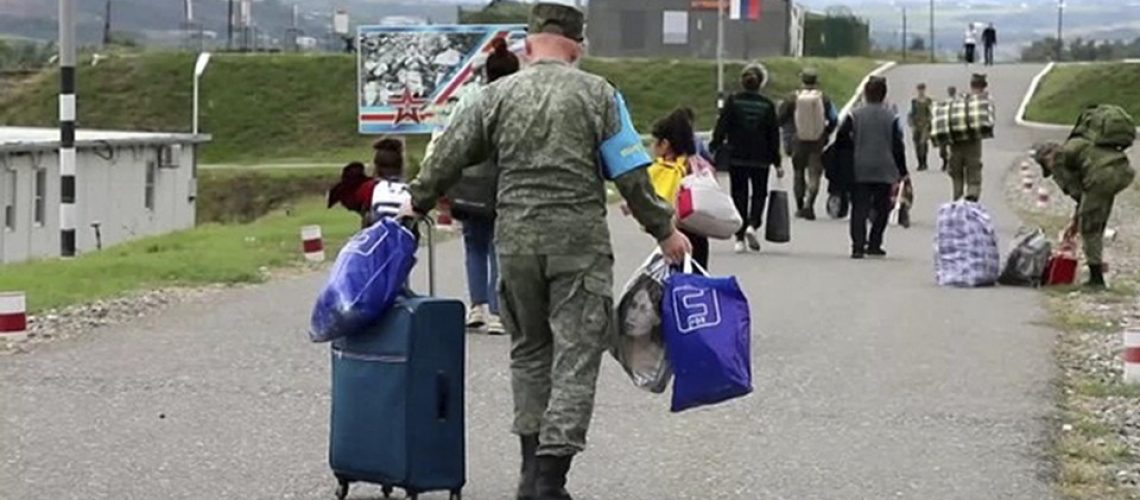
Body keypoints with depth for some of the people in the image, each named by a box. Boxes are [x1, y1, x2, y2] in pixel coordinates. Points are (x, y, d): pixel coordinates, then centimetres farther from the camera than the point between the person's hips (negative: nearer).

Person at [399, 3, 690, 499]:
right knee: (575, 356, 0)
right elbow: (632, 175, -3)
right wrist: (664, 230, 7)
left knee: (529, 350, 18)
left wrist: (416, 202, 27)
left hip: (515, 242, 3)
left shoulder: (497, 95, 6)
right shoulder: (597, 94, -1)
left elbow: (449, 156, 11)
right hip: (579, 243, -3)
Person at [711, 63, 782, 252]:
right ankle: (753, 224, -11)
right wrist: (777, 162, 9)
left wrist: (714, 149, -1)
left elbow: (721, 128, -8)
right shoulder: (767, 105, -1)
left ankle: (740, 239, 4)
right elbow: (773, 135, 3)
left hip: (737, 158, 0)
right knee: (759, 193, 14)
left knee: (739, 195, 8)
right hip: (761, 159, 0)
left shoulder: (732, 102, -4)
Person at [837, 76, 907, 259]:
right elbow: (898, 146, 0)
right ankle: (874, 244, 12)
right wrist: (902, 172, 7)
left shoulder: (854, 116, -1)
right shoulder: (891, 118, -1)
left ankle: (858, 246, -10)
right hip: (884, 171, 0)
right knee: (881, 209, 13)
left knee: (859, 209, 1)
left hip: (860, 171, 0)